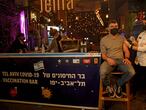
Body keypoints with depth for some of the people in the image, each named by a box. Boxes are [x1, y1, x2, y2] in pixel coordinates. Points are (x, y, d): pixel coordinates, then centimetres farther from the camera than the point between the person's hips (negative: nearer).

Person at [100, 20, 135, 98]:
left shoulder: (122, 38, 16)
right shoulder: (103, 39, 10)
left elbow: (126, 51, 11)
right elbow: (103, 54, 8)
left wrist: (126, 58, -12)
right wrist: (107, 59, -16)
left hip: (120, 60, 2)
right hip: (109, 60, -2)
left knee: (132, 72, -30)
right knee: (102, 72, -37)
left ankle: (118, 85, 0)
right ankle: (108, 86, -1)